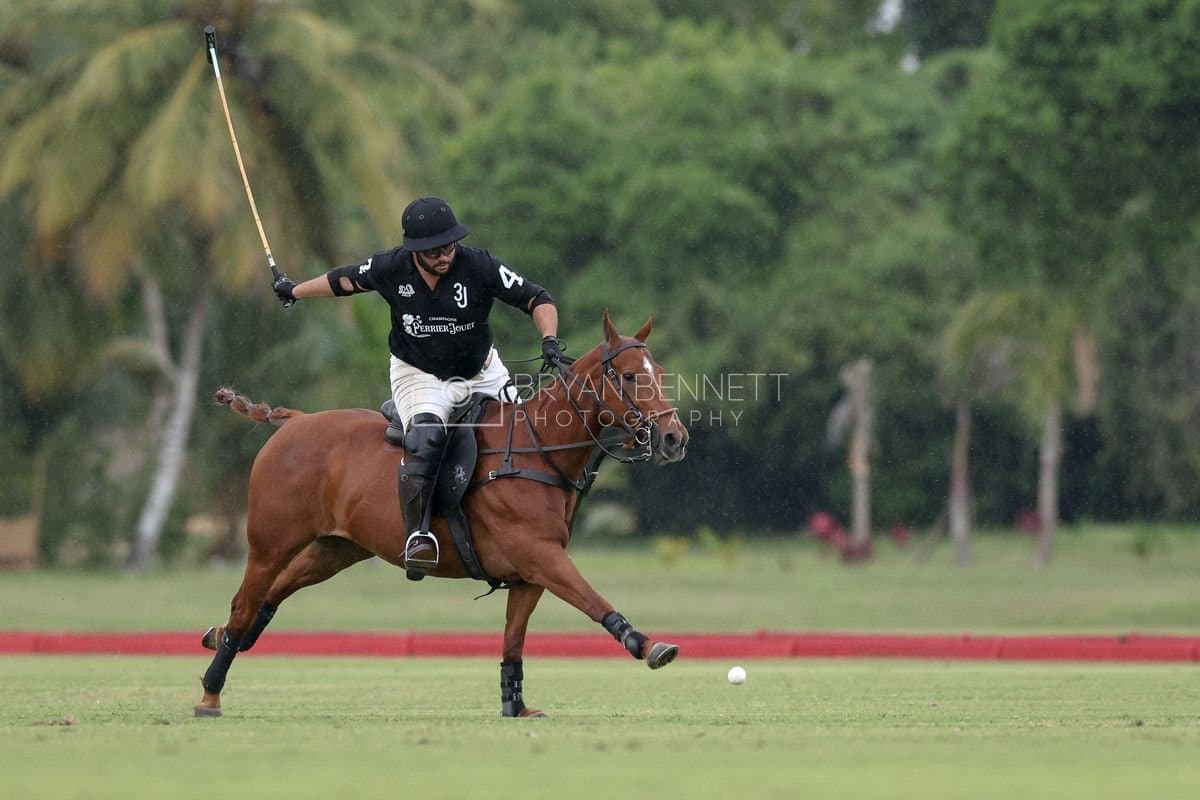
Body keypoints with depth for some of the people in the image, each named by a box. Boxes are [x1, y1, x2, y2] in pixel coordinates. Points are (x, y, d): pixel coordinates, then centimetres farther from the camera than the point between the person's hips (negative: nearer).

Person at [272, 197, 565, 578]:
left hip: (482, 374, 3)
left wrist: (549, 339, -33)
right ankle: (417, 535, -34)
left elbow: (538, 300, -13)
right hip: (419, 377, -3)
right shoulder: (391, 268, -14)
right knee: (426, 435, -32)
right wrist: (294, 291, 23)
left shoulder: (480, 267, -18)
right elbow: (344, 280, 7)